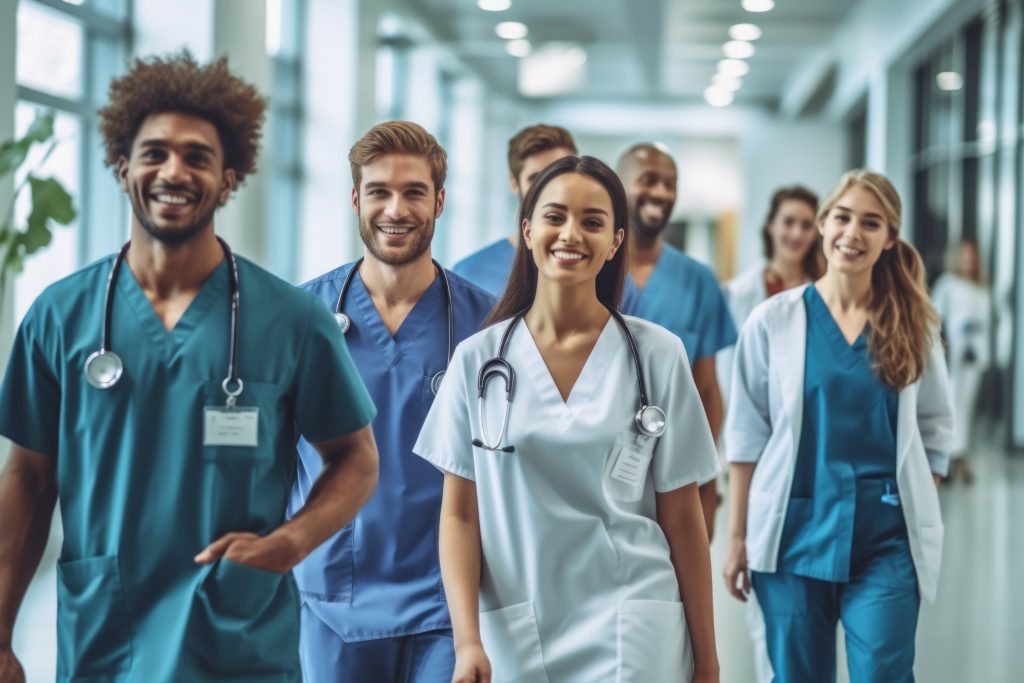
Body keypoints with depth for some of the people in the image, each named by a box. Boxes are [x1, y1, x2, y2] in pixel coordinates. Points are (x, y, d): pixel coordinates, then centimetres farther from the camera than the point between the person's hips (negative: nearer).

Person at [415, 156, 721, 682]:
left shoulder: (657, 356, 0)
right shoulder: (478, 359, 2)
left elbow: (681, 517, 2)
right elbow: (460, 514, 2)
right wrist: (467, 639, -10)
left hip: (630, 633, -1)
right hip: (512, 636, 1)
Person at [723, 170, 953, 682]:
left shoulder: (914, 325, 4)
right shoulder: (772, 322, -1)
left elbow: (935, 429, 11)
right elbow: (745, 435, 2)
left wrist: (920, 520, 4)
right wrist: (737, 536, 0)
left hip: (887, 539, 1)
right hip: (795, 531, 0)